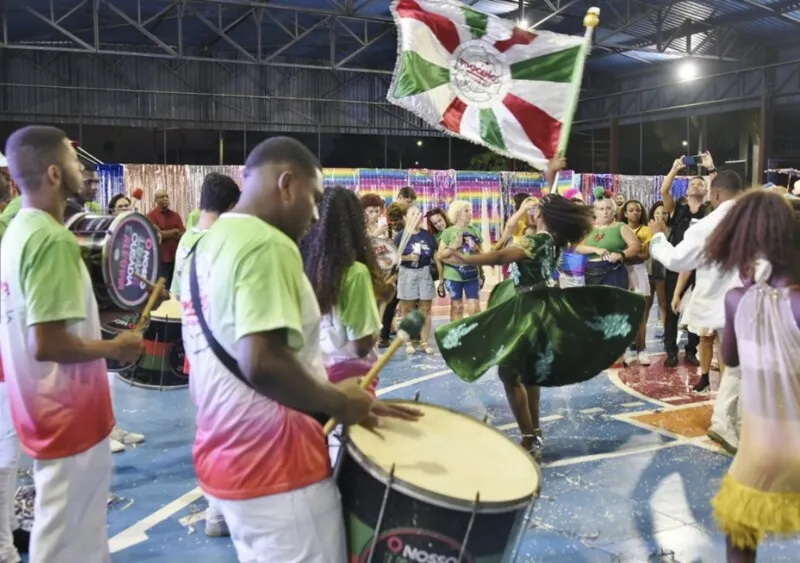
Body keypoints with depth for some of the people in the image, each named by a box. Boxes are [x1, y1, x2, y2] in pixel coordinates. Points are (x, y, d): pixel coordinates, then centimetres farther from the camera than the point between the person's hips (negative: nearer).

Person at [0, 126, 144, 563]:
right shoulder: (52, 239, -23)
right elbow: (47, 344, -27)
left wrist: (102, 340, 15)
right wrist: (114, 347, -14)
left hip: (52, 410, 9)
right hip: (69, 415, -9)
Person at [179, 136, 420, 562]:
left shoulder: (209, 244, 11)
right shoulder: (267, 245, -19)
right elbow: (262, 364, -30)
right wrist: (337, 401, -14)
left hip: (226, 457, 9)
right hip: (274, 463, -9)